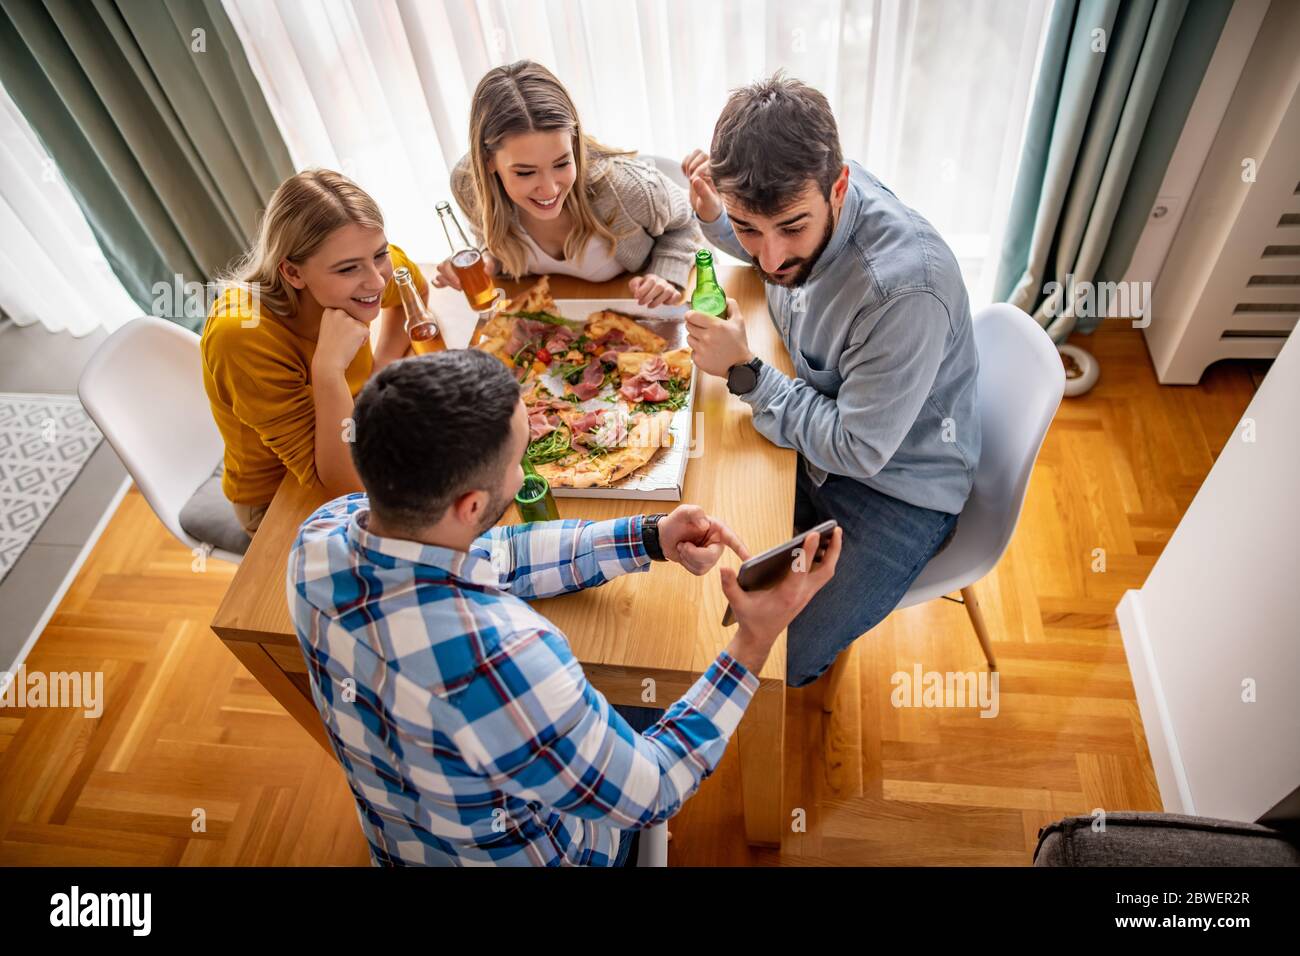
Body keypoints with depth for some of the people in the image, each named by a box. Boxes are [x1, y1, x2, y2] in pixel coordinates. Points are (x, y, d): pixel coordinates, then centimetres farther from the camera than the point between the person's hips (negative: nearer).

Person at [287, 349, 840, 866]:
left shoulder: (324, 535, -24)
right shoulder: (498, 661, -47)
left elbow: (495, 556, -9)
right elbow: (648, 797, -29)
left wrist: (651, 539, -13)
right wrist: (755, 641, -26)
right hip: (531, 855, -4)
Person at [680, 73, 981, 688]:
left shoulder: (908, 288, -38)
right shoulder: (802, 192, -15)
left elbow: (858, 451, -27)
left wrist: (744, 372, -23)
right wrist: (715, 220, -10)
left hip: (897, 491, -6)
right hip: (815, 433, 7)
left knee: (774, 665, -7)